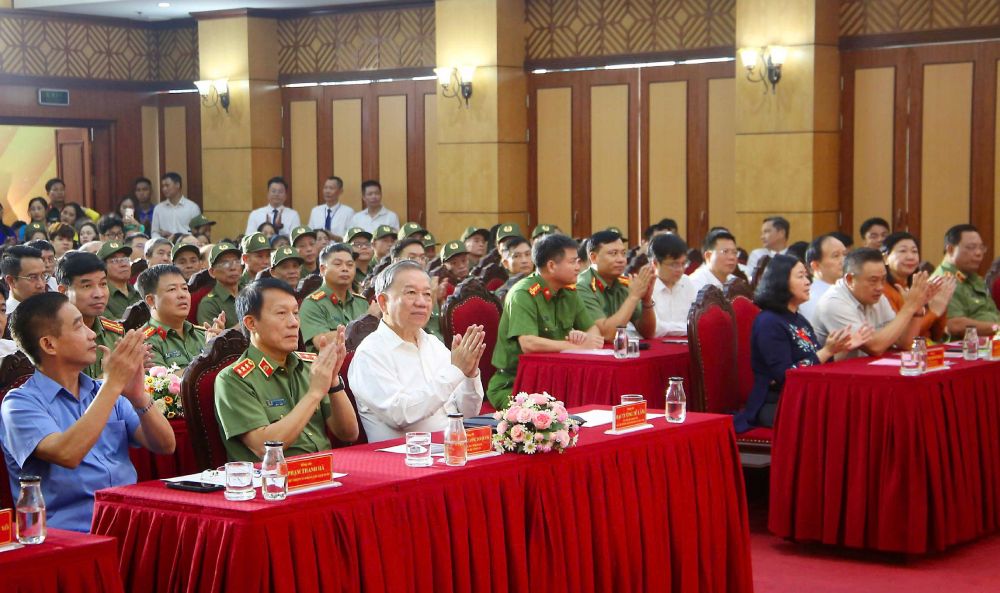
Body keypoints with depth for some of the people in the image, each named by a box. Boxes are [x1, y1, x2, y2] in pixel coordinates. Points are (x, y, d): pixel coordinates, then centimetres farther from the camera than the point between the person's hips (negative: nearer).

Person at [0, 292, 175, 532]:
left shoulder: (102, 392, 17)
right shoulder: (20, 402, -1)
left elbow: (165, 446, 8)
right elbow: (67, 454, -20)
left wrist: (138, 397, -9)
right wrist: (114, 384, -16)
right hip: (69, 535, -6)